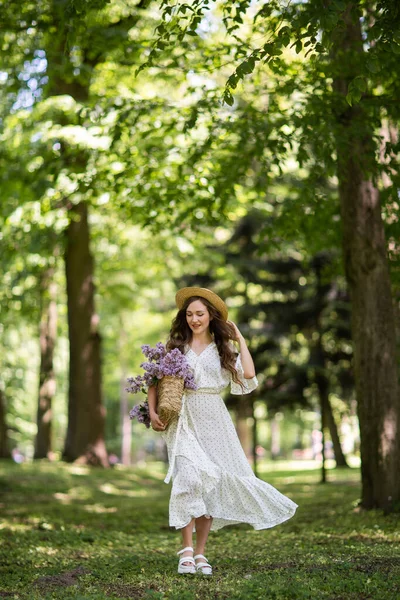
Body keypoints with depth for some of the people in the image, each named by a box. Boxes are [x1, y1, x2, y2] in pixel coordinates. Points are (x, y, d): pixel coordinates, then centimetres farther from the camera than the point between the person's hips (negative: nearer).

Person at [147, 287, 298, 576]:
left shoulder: (223, 349, 11)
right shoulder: (175, 345, 9)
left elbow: (248, 374, -5)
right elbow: (155, 379, 8)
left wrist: (240, 339, 3)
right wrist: (152, 411, -6)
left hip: (214, 421, 2)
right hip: (184, 419, -2)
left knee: (211, 483, 1)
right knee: (189, 477, -19)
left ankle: (201, 552, 11)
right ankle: (186, 550, -14)